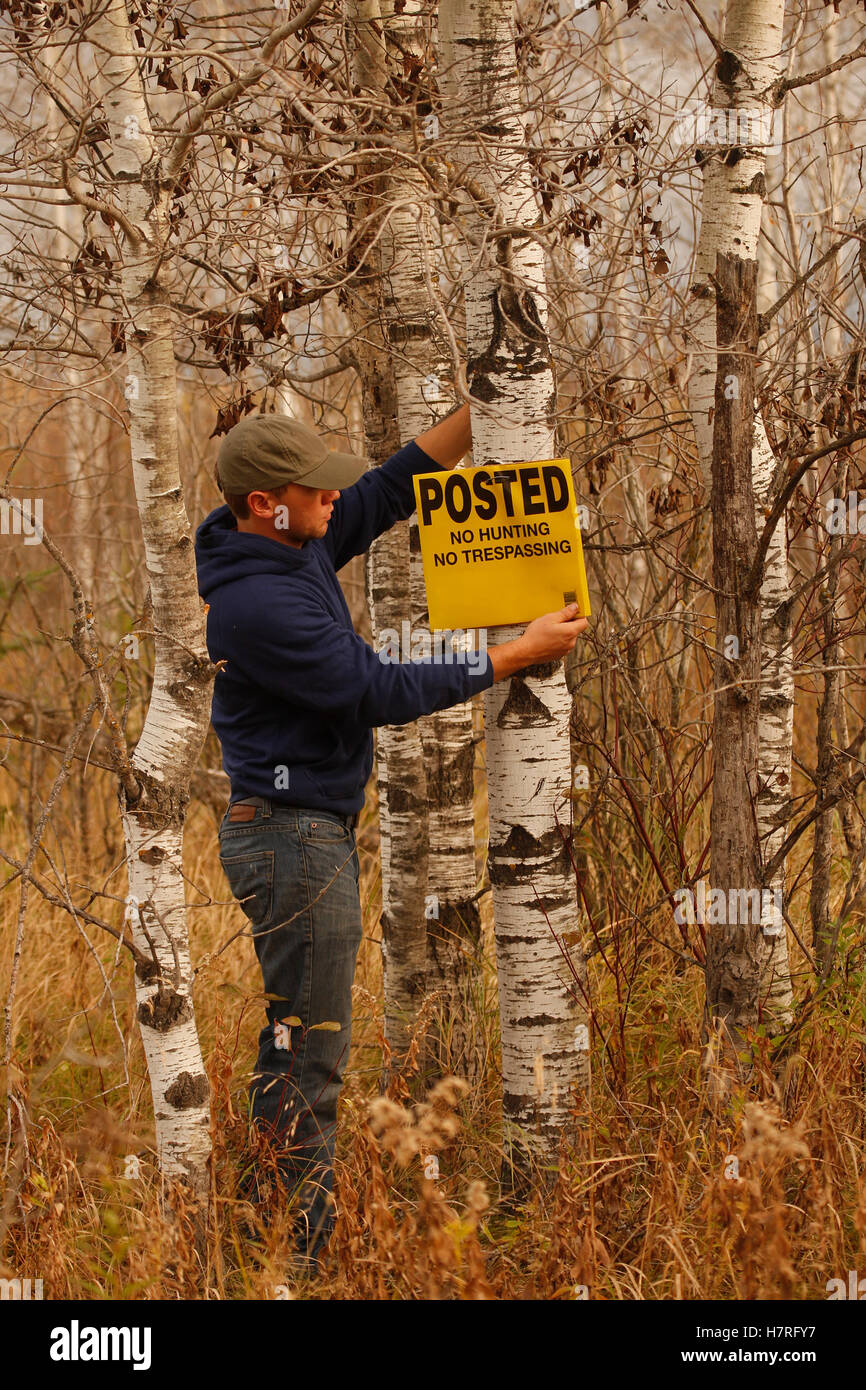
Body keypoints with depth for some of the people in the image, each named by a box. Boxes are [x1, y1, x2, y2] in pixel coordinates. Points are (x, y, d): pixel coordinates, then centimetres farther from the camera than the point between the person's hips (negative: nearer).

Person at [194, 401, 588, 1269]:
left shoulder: (298, 547, 5)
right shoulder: (258, 604, -24)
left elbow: (391, 489, 16)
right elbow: (380, 692, -22)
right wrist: (518, 656, -16)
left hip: (311, 831, 10)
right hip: (294, 840, -10)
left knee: (297, 1042, 16)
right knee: (307, 1053, -5)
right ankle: (300, 1255, 2)